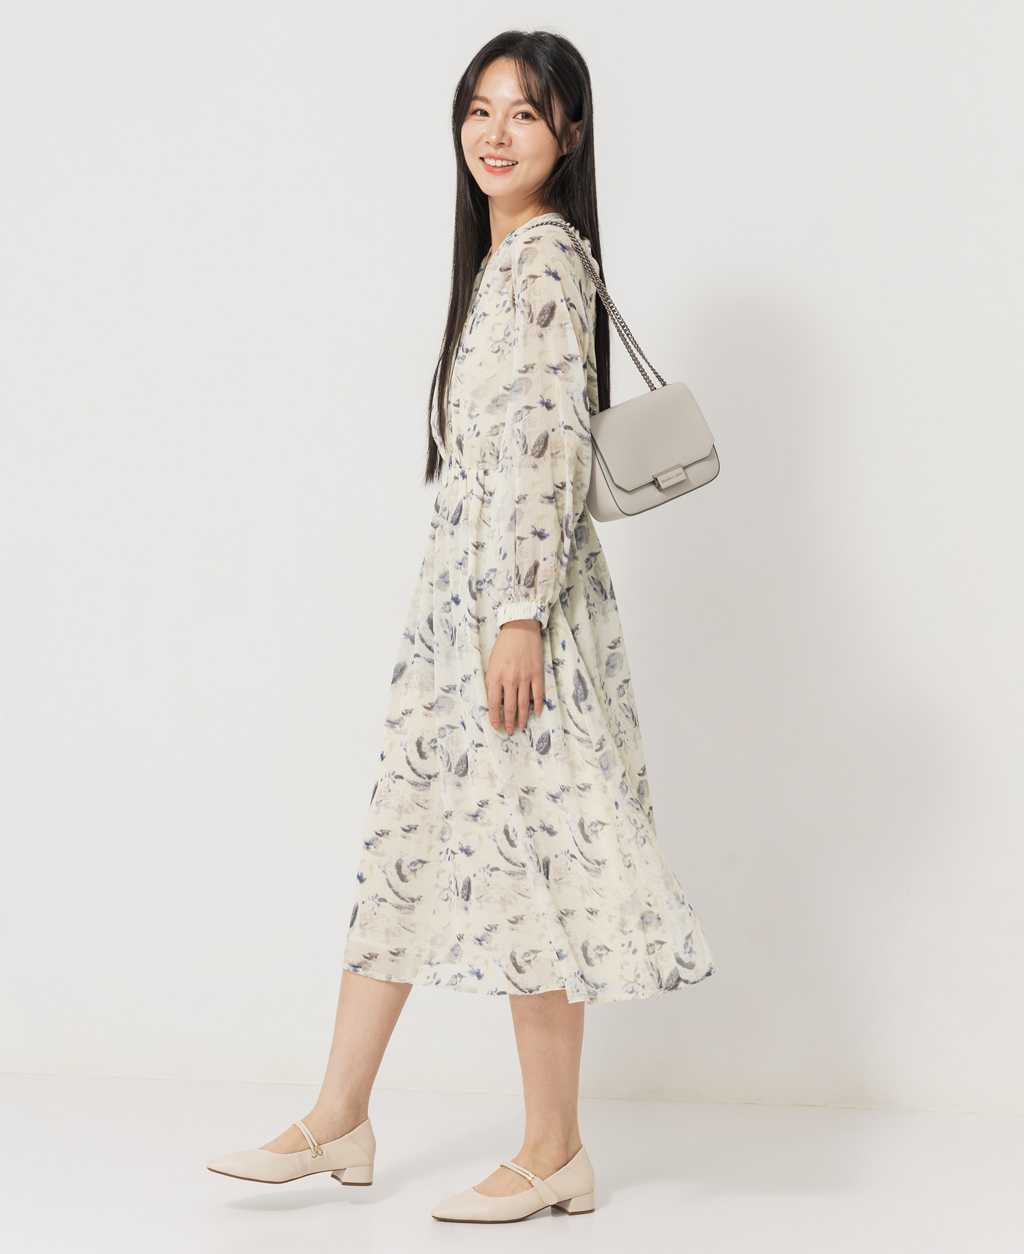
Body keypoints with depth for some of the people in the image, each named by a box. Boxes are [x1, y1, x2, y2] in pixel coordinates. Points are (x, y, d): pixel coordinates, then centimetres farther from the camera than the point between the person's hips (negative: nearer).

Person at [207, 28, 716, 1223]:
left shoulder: (547, 257, -11)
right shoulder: (497, 257, 17)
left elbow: (553, 446, -18)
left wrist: (520, 617, -22)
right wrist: (484, 608, 21)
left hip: (517, 596, -10)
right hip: (461, 586, 10)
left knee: (521, 852, -4)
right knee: (409, 838, 11)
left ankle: (554, 1150, 7)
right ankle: (340, 1119, 20)